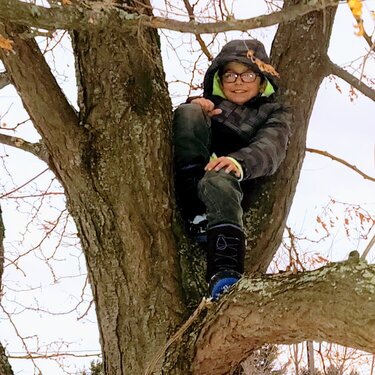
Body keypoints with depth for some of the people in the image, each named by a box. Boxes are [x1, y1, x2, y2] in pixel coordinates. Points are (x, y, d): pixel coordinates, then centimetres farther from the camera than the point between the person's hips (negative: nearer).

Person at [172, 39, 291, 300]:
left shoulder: (273, 113, 23)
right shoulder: (211, 103, 34)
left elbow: (270, 150, -2)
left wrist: (240, 162, -26)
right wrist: (192, 111, -6)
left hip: (231, 179, -3)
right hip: (187, 180, 3)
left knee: (218, 181, -39)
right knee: (189, 113, -20)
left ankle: (226, 276, -59)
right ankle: (196, 215, -32)